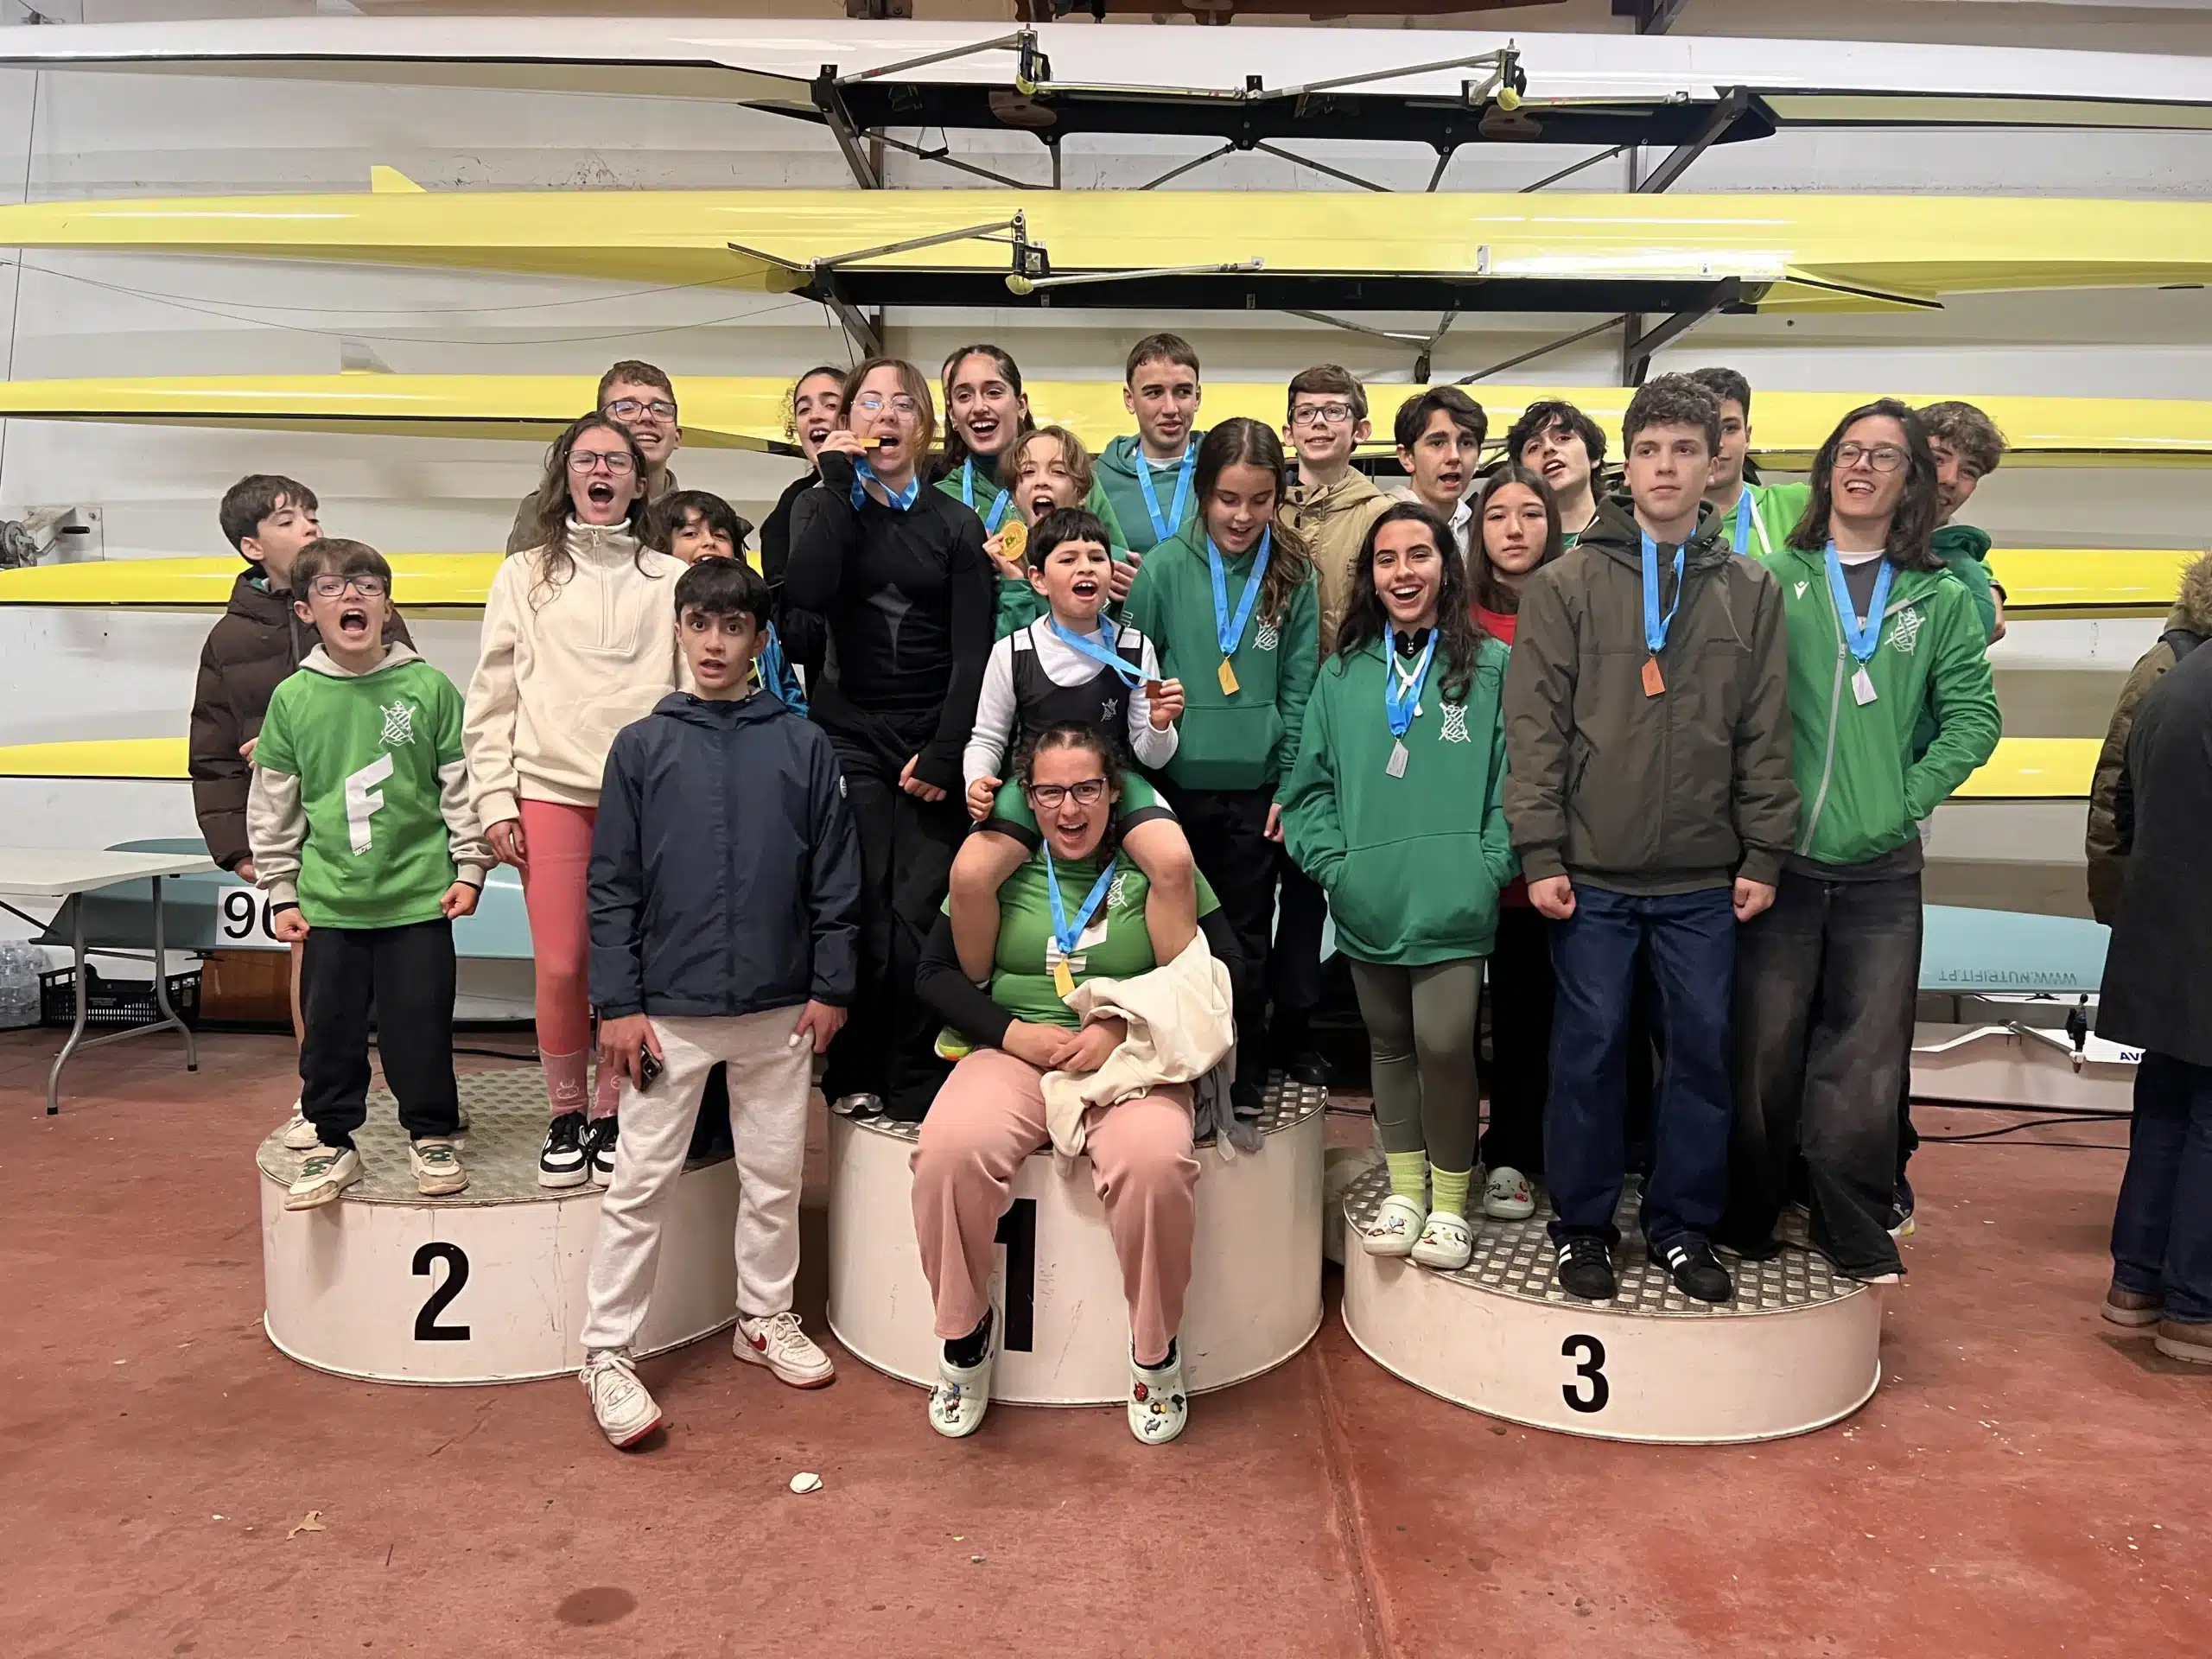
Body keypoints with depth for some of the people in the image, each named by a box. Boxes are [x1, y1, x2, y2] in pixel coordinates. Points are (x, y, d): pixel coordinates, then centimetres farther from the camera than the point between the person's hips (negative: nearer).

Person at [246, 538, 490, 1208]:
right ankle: (332, 1144, 26)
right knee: (330, 1029, 10)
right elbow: (272, 806, 7)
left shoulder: (429, 687, -4)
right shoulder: (292, 699, 1)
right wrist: (281, 893, 7)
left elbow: (462, 784, 1)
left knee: (420, 1026, 6)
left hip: (419, 895, -2)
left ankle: (431, 1137, 24)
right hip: (328, 902, 2)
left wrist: (469, 868, 1)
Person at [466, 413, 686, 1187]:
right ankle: (565, 1116, 16)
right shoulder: (525, 576, 11)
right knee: (559, 967, -3)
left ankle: (610, 1117, 14)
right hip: (551, 789, 0)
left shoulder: (670, 580, 10)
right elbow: (492, 696, 8)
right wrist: (495, 799, 1)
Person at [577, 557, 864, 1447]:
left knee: (774, 1176, 13)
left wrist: (830, 988, 0)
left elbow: (835, 879, 3)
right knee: (641, 1184, 3)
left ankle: (766, 1317, 32)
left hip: (779, 1009, 2)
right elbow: (612, 887, -1)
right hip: (668, 1009, -1)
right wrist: (618, 1004, -6)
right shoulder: (642, 746, 0)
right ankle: (607, 1354, 16)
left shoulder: (805, 746, 2)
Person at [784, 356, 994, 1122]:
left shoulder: (957, 524, 10)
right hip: (847, 736, 0)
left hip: (931, 742, 0)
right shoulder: (821, 508, 10)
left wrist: (944, 753, -8)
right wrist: (838, 486, -7)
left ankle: (913, 1080, 7)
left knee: (919, 914, -6)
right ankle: (854, 1074, 9)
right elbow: (803, 600, -12)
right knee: (861, 910, -8)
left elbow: (973, 652, 2)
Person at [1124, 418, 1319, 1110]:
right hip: (1174, 784, -1)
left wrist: (1289, 785, -1)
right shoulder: (1165, 568, -5)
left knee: (1246, 943, 11)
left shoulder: (1294, 575, 0)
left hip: (1256, 790, 1)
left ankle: (1243, 1087, 25)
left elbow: (1299, 687, 2)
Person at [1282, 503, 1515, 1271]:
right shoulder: (1341, 674, 9)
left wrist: (1489, 869, -10)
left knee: (1443, 1045, -8)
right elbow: (1311, 784, 9)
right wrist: (1333, 865, -2)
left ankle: (1451, 1200, 13)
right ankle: (1405, 1187, 30)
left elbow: (1512, 781, -2)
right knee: (1389, 1044, 14)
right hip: (1367, 908, 4)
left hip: (1453, 908, -3)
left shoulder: (1491, 666, 1)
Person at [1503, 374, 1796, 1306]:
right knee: (1589, 1050, 5)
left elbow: (1767, 735, 7)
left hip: (1705, 879, 2)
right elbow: (1535, 726, -3)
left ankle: (1683, 1224, 25)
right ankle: (1582, 1224, 21)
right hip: (1592, 874, -2)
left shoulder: (1751, 591, 7)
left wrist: (1762, 855, 2)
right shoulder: (1567, 584, 0)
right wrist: (1540, 853, -8)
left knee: (1703, 1048, 9)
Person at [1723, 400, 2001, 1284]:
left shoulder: (1939, 599, 8)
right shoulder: (1770, 577, 3)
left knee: (1867, 1062, 4)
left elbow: (1973, 717, 6)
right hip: (1776, 858, -1)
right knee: (1763, 1052, 6)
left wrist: (1908, 797, -4)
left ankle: (1855, 1235, 20)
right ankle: (1747, 1220, 22)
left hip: (1882, 870, 2)